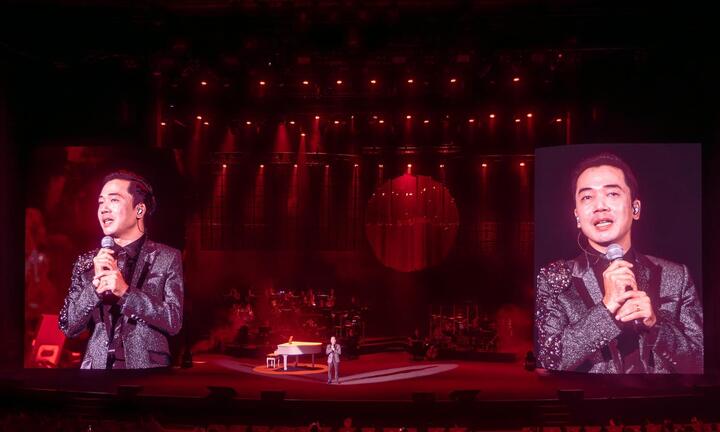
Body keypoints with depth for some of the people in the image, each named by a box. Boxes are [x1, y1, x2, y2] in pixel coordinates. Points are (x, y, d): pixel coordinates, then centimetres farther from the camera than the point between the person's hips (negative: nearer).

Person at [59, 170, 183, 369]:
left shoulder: (168, 258, -5)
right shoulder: (86, 262, 4)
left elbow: (174, 322, -11)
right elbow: (68, 326, -1)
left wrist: (125, 291, -21)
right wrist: (95, 285, -15)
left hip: (145, 365, -2)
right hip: (97, 366, 2)